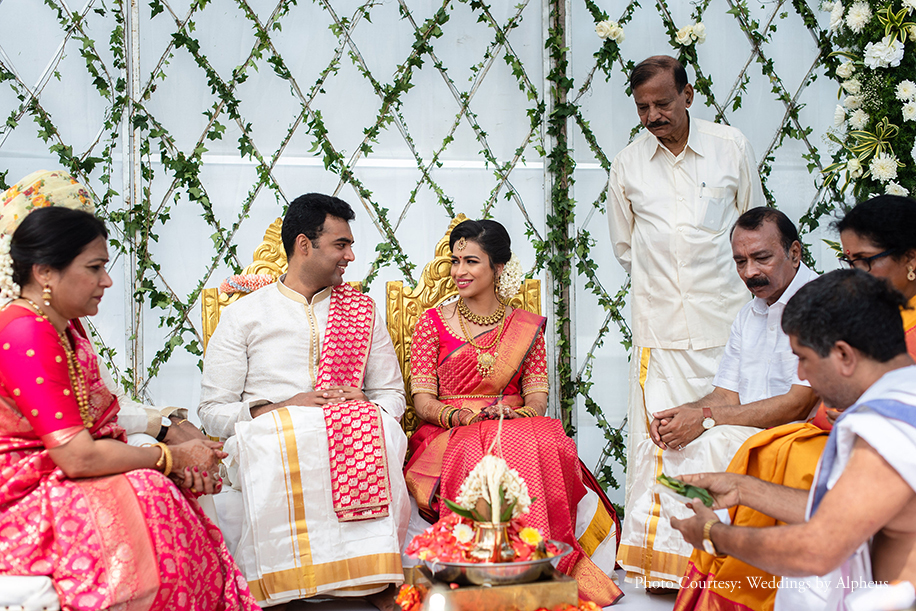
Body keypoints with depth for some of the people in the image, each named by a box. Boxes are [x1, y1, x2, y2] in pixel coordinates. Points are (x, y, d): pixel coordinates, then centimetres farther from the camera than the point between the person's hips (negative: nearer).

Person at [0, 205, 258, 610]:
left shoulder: (64, 329, 13)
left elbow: (98, 424, 9)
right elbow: (78, 456, -24)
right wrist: (174, 457, -13)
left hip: (55, 483, 9)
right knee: (146, 497, -25)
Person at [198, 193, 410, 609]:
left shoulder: (361, 311, 21)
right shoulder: (243, 315, 11)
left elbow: (393, 394, 21)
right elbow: (213, 411, 4)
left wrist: (365, 404, -5)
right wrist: (284, 407, -13)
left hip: (353, 435, 2)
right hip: (268, 440, -2)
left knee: (378, 434, -33)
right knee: (279, 450, -38)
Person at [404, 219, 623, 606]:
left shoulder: (527, 327, 12)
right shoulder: (433, 322, 7)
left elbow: (537, 396, 5)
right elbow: (422, 401, 1)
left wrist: (516, 414, -18)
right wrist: (460, 416, -19)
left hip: (519, 430, 1)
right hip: (449, 439, -1)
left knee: (547, 442, -34)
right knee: (476, 452, -37)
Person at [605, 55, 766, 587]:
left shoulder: (732, 147, 2)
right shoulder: (627, 164, 6)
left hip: (723, 319, -1)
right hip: (658, 322, 1)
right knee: (655, 435, -2)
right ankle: (656, 558, 6)